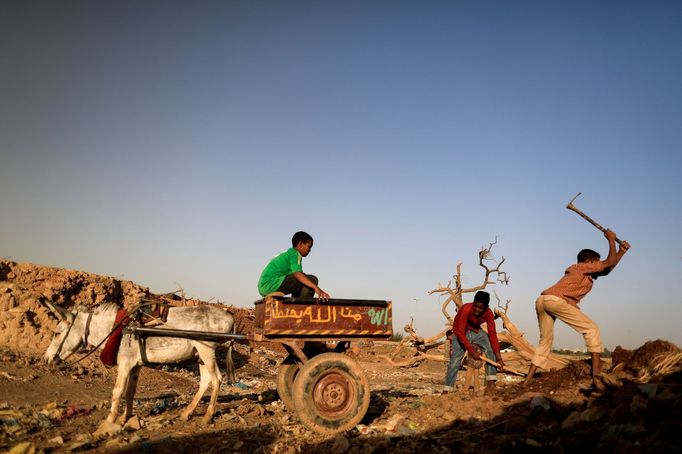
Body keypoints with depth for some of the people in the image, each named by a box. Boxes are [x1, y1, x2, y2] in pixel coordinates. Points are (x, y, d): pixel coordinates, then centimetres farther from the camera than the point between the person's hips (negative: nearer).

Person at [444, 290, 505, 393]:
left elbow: (492, 334, -23)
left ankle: (491, 383, -18)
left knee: (491, 347, -21)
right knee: (455, 360, -14)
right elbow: (460, 333, -31)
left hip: (476, 331, 3)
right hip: (461, 333, -3)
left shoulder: (488, 313, -21)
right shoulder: (466, 309, -33)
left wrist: (499, 357, -29)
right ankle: (447, 390, -5)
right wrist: (472, 351, -35)